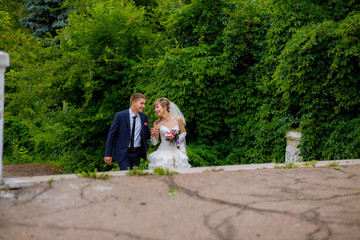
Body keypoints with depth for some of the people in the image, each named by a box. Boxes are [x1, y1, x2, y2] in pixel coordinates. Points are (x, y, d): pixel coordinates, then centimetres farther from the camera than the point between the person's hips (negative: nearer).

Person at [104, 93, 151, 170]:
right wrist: (108, 154, -7)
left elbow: (147, 135, 13)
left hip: (137, 153, 5)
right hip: (123, 153, -4)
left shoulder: (144, 117, 5)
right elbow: (111, 134, -5)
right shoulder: (120, 115, -9)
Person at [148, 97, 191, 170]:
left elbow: (183, 132, 13)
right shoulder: (157, 123, -2)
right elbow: (154, 143, 1)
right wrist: (153, 135, -18)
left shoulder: (178, 119, -2)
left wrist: (178, 140, -6)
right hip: (164, 153, 0)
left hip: (177, 152, 0)